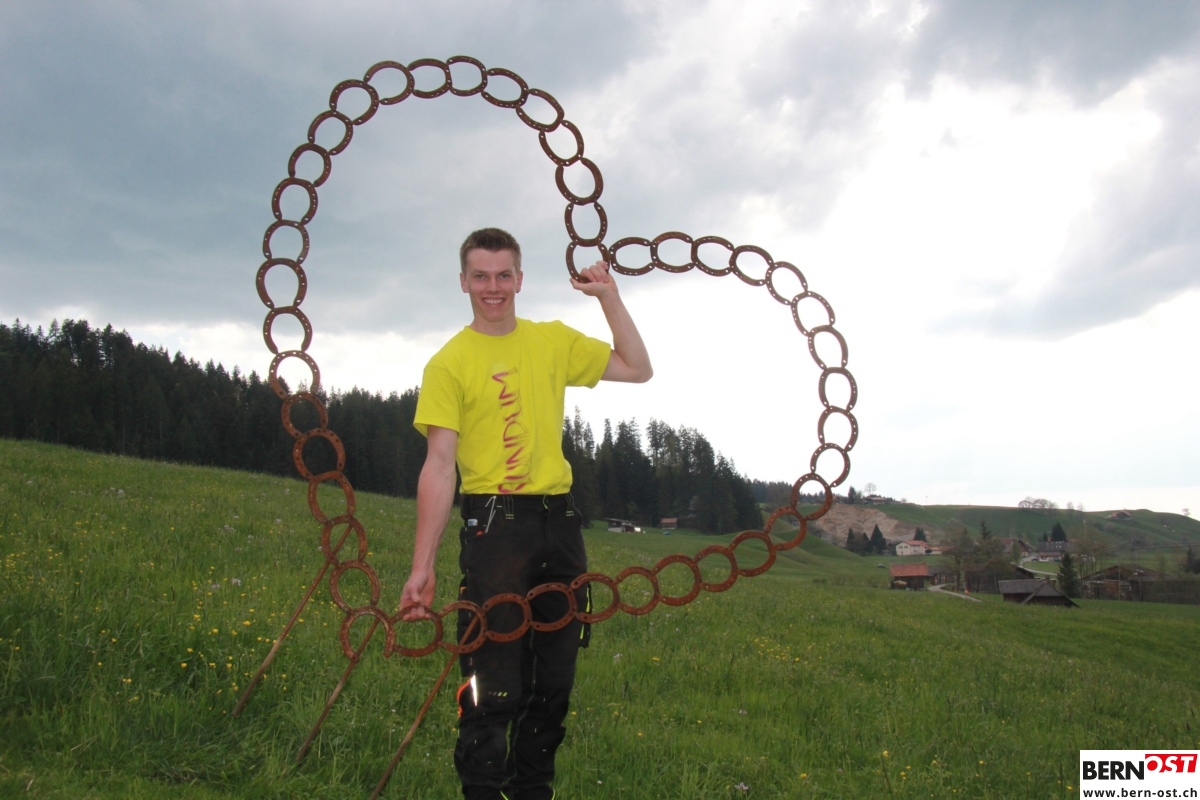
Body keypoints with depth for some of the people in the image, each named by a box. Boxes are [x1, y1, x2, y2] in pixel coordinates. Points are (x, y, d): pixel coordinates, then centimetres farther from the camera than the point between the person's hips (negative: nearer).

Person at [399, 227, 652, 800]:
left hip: (559, 522, 5)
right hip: (492, 523, -5)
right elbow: (439, 463, -9)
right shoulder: (449, 363, -3)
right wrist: (422, 567, -16)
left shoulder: (554, 341, 11)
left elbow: (638, 369, 13)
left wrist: (608, 296, 6)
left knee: (555, 678, 12)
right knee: (493, 686, -6)